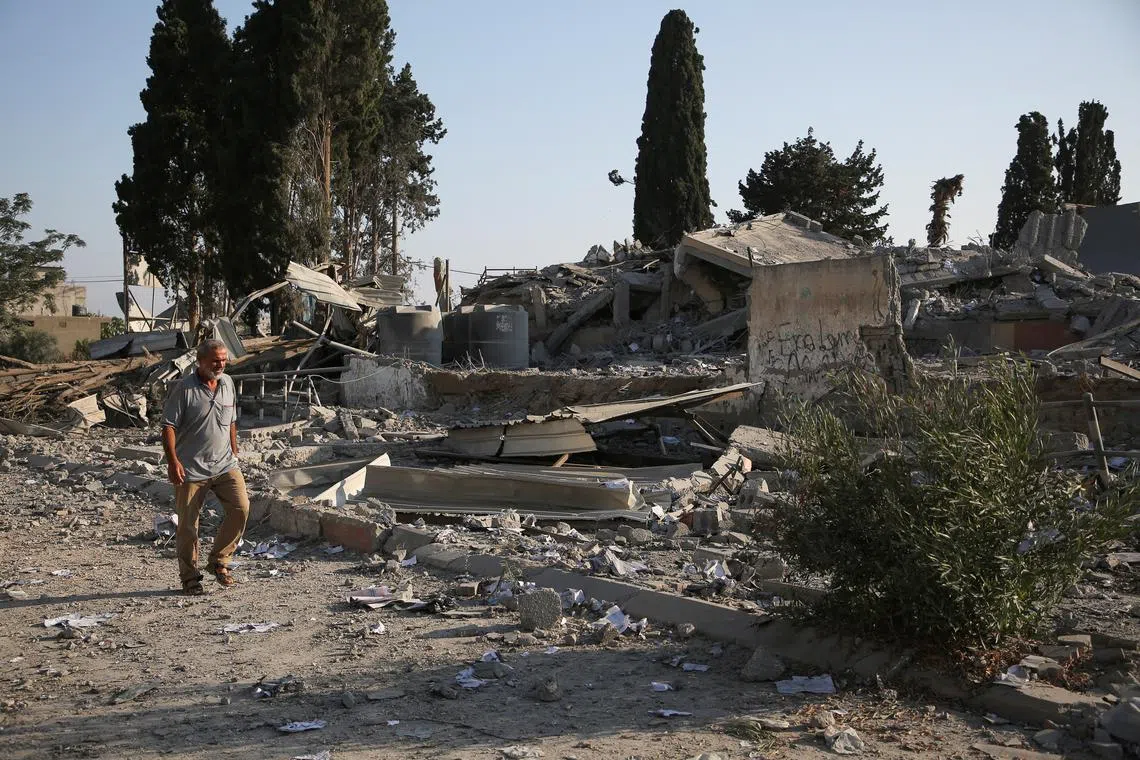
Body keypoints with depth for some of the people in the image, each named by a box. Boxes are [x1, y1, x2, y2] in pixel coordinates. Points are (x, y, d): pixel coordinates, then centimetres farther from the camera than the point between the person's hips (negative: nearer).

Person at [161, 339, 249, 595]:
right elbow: (168, 426, -10)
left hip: (224, 465, 4)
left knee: (241, 507, -11)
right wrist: (173, 461, -18)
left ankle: (218, 560, 7)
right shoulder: (184, 388, -9)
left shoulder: (228, 383, 9)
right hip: (191, 468, -4)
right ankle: (189, 577, 18)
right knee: (187, 524, 3)